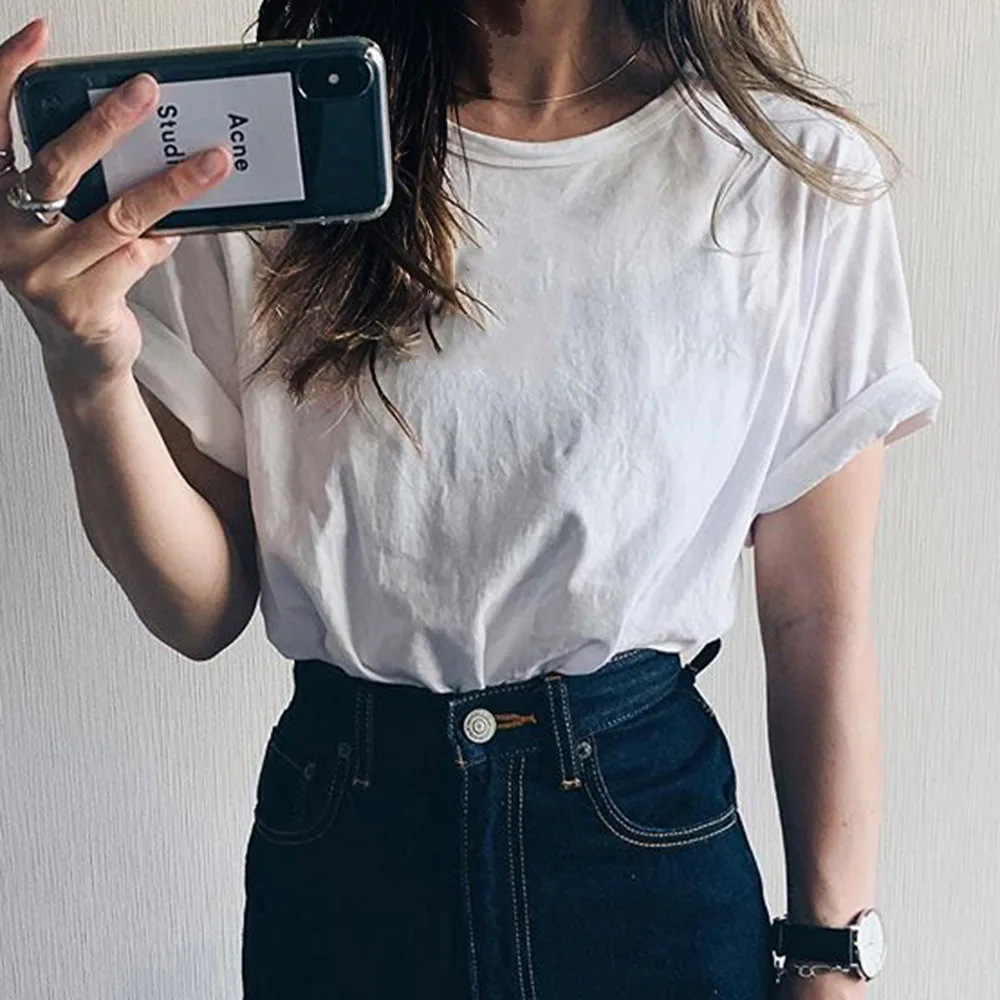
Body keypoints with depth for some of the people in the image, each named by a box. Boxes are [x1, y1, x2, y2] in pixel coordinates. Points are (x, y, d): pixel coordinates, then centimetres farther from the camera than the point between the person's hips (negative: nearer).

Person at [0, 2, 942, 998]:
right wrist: (86, 372, -22)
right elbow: (202, 612, -5)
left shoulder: (801, 174, -8)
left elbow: (819, 618, -5)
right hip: (336, 847, 2)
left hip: (650, 832, 0)